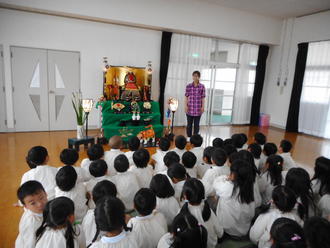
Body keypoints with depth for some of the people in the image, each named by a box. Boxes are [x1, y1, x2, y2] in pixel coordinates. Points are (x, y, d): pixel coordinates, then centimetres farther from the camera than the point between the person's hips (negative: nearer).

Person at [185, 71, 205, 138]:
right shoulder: (188, 86, 1)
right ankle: (189, 137, 23)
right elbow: (186, 97, 4)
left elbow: (203, 97, 2)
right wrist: (185, 106, -3)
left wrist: (203, 107, -3)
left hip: (198, 109, 0)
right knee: (189, 124, 9)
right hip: (190, 108, 1)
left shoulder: (202, 86, 0)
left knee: (196, 124, 7)